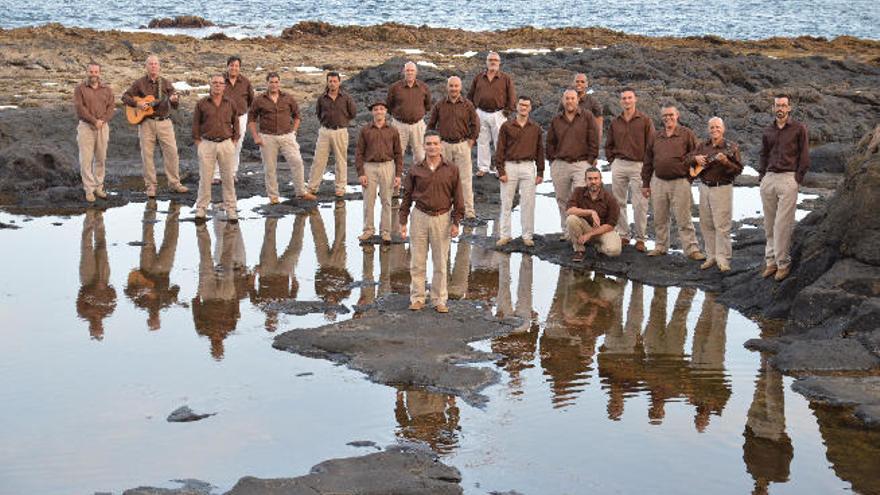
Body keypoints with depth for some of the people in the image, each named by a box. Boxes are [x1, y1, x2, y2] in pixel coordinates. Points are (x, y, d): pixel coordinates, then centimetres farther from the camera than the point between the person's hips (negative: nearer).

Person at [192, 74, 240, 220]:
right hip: (207, 144, -1)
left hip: (226, 144, 1)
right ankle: (201, 208, 7)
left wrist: (234, 141, 6)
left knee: (228, 178, 5)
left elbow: (235, 123, 14)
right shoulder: (202, 103, 1)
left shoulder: (230, 104, 6)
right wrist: (198, 143, 0)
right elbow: (196, 124, 5)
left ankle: (230, 209, 11)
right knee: (205, 178, 0)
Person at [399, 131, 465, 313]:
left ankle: (440, 300, 14)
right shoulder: (415, 171, 2)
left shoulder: (451, 170, 0)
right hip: (420, 217, 1)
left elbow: (457, 198, 2)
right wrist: (403, 222, 3)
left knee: (440, 262, 5)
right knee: (417, 261, 5)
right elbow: (407, 196, 6)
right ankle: (417, 298, 15)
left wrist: (456, 222, -3)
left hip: (442, 218, -1)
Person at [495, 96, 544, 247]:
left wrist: (540, 172, 7)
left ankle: (527, 236, 10)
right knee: (506, 202, 3)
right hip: (509, 166, -1)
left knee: (528, 203, 2)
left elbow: (540, 150, 11)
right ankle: (505, 235, 11)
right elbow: (500, 150, 1)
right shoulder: (507, 127, 2)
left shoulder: (535, 128, 7)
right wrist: (501, 170, -6)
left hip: (528, 167, 1)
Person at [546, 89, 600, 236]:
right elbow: (550, 142, 18)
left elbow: (593, 140, 1)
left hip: (581, 164, -4)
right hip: (559, 165, 4)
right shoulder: (556, 120, 12)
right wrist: (552, 160, 9)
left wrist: (591, 160, -3)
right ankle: (566, 232, 12)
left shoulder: (587, 117, 3)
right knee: (562, 200, 5)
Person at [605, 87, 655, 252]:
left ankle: (640, 238, 1)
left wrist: (647, 164, -6)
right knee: (619, 202, 6)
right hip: (618, 165, 4)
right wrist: (612, 160, 11)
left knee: (640, 204, -5)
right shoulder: (615, 122, 12)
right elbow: (608, 144, 23)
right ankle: (623, 235, 16)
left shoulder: (645, 121, -1)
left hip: (638, 165, -4)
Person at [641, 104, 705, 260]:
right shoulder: (656, 137, 12)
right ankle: (661, 247, 23)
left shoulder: (687, 134, -1)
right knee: (659, 219, 11)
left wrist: (690, 175, -8)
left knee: (683, 219, -4)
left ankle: (691, 249, 0)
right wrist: (645, 183, 12)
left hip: (680, 182, -4)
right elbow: (648, 162, 15)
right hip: (658, 182, 4)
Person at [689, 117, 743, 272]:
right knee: (706, 225, 10)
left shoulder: (731, 147, -5)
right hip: (704, 188, 6)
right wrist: (696, 158, -2)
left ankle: (723, 260, -4)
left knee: (721, 225, -7)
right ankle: (711, 257, 19)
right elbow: (689, 159, 19)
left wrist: (726, 162, -26)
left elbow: (738, 169, -10)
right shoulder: (703, 146, 11)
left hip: (722, 188, -6)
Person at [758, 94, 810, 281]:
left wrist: (798, 177, -6)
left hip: (788, 178, -5)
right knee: (769, 224, 5)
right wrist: (762, 175, 11)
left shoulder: (799, 129, 2)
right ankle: (771, 261, 10)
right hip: (769, 179, 5)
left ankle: (783, 263, -4)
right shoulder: (768, 132, 15)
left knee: (782, 224, -9)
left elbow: (804, 155, 0)